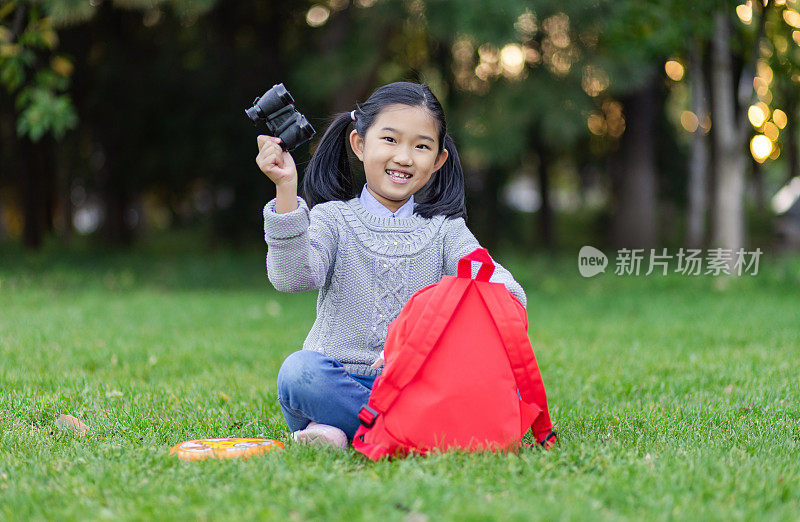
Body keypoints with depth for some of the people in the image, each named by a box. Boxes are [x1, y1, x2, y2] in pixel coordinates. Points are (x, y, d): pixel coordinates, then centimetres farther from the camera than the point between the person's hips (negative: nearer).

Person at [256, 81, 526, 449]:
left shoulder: (444, 229, 11)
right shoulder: (333, 219, 5)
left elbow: (503, 289, -3)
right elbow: (293, 277, -15)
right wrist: (286, 190, -25)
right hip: (340, 380, -2)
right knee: (300, 370, -34)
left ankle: (346, 428, -24)